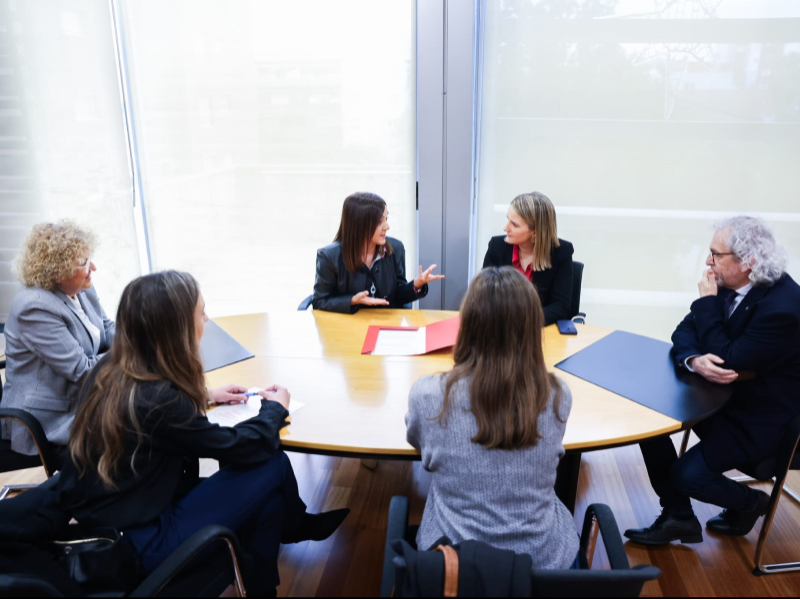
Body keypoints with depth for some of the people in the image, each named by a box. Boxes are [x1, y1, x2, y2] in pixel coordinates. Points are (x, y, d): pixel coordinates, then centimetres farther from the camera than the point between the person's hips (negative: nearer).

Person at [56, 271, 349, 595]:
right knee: (272, 466, -6)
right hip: (136, 542, -8)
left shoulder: (113, 367, -4)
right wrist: (276, 408, 0)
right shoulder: (158, 399, -29)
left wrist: (203, 395, 15)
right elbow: (238, 448, -17)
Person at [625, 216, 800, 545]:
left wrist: (707, 301, -23)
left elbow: (728, 361, -28)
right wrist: (695, 360, -25)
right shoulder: (729, 285, -5)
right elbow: (684, 332, -1)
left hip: (760, 415, -8)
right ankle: (677, 517, 7)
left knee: (687, 474, -18)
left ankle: (750, 502, 19)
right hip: (722, 391, 8)